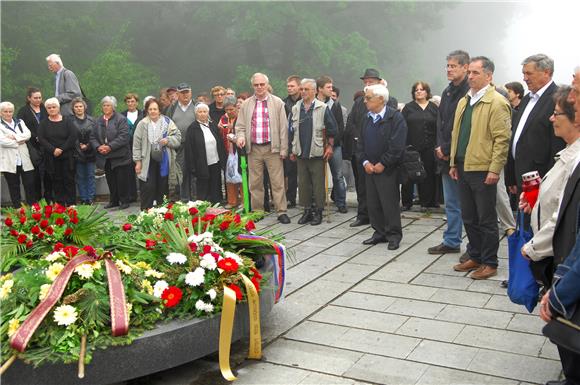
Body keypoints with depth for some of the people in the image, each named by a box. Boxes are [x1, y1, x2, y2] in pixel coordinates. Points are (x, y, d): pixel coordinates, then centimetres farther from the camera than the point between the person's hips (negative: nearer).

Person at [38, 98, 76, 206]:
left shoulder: (67, 121, 3)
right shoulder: (43, 123, 7)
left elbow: (73, 136, -6)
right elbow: (41, 139, -3)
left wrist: (62, 149, -12)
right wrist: (53, 150, -15)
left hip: (67, 156, -1)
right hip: (51, 158, 1)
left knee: (69, 180, -1)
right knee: (56, 181, 3)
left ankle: (71, 204, 4)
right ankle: (60, 204, 6)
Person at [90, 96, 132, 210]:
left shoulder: (121, 119, -6)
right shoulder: (99, 120, 12)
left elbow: (123, 137, -15)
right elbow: (93, 136, 12)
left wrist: (110, 147, -20)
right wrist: (98, 146, -8)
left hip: (120, 156, -5)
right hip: (105, 157, 5)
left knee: (122, 180, -1)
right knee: (111, 181, 11)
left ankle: (124, 201, 11)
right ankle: (114, 201, 22)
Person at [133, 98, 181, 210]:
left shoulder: (167, 122, 2)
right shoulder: (142, 124, -1)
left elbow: (178, 137, 5)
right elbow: (137, 143, 1)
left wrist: (168, 140, -14)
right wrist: (138, 161, -2)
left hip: (164, 161, 2)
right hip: (148, 161, -2)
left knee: (163, 188, 10)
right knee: (148, 188, -3)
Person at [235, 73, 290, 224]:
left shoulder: (277, 103, 3)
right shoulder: (246, 104, 10)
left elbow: (283, 127, 1)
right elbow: (240, 125, 12)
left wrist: (283, 149, -4)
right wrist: (240, 136, -10)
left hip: (272, 148, -2)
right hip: (253, 149, 3)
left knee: (277, 182, -2)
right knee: (255, 183, 7)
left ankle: (281, 212, 4)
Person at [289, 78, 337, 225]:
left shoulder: (323, 108, -4)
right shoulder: (295, 109, 9)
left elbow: (331, 130, -1)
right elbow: (291, 131, 14)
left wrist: (329, 146, -6)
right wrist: (293, 150, 12)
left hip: (317, 153, -4)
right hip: (300, 153, 4)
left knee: (318, 184, 1)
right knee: (303, 183, 8)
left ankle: (318, 212, 10)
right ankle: (307, 210, 18)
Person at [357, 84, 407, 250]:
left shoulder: (395, 117, -10)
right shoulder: (367, 118, 11)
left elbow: (397, 145, -16)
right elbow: (360, 143, 13)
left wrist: (382, 164, -15)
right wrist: (365, 162, -1)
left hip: (387, 169, -7)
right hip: (369, 168, 7)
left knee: (390, 203, -1)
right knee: (373, 203, 10)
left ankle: (394, 235, 11)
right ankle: (379, 233, 22)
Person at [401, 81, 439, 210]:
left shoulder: (434, 108, 9)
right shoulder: (408, 108, 5)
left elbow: (439, 127, 6)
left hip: (428, 148, 1)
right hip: (411, 146, -1)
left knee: (428, 174, 4)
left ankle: (426, 202, 14)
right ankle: (406, 202, 11)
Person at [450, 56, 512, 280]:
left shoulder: (497, 102, -10)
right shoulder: (463, 101, 15)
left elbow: (502, 139, -14)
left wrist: (494, 169, -18)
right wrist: (454, 163, 14)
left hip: (482, 170, -7)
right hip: (463, 168, 8)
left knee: (486, 219, 3)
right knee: (468, 218, 15)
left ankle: (490, 263, 15)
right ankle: (475, 257, 29)